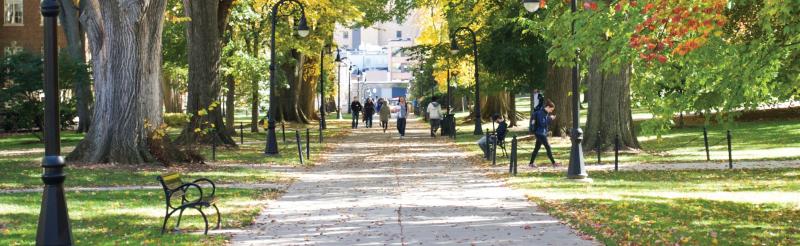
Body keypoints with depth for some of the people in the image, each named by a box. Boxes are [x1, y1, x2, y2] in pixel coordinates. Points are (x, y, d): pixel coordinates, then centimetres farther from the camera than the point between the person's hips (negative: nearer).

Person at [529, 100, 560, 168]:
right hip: (539, 132, -10)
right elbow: (542, 123, -24)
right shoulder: (540, 113, -16)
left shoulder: (546, 113, 12)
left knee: (537, 148, 12)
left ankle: (531, 163, 17)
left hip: (543, 133, 10)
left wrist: (551, 119, 4)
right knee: (547, 147, -9)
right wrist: (550, 118, -18)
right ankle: (553, 162, -6)